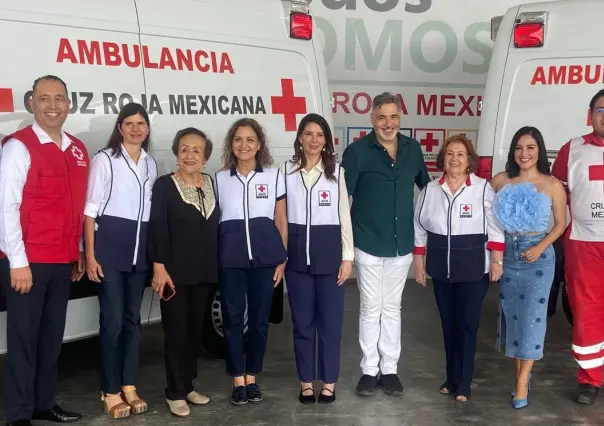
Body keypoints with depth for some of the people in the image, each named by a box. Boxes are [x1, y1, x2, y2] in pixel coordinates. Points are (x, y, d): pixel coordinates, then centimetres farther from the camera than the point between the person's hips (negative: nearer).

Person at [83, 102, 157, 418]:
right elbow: (91, 210, -6)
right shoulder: (104, 159, -4)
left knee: (133, 318, 11)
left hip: (141, 248, 5)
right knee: (112, 319, -4)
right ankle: (111, 391, 7)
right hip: (110, 244, -5)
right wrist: (90, 255, -11)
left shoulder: (151, 164, 12)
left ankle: (129, 386, 21)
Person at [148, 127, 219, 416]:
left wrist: (216, 265, 7)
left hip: (204, 272, 5)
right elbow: (157, 228, -11)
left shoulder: (212, 185, 9)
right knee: (176, 331, 0)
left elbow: (216, 227, 11)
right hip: (175, 271, -5)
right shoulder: (164, 185, -5)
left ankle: (188, 385, 24)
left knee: (195, 330, 12)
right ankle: (175, 392, 9)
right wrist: (159, 266, -19)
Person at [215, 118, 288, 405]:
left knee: (259, 318, 6)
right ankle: (238, 381, 15)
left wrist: (282, 259, 3)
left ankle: (252, 378, 20)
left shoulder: (274, 175, 5)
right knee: (232, 317, 2)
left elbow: (281, 221, 8)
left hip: (264, 255, 0)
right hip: (230, 257, 0)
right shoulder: (220, 178, 7)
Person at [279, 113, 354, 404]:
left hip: (329, 252, -1)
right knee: (302, 321, 8)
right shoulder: (286, 171, 4)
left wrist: (348, 257, -2)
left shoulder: (337, 172, 3)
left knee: (330, 320, 4)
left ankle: (329, 382, 16)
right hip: (297, 254, 1)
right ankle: (306, 382, 19)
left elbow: (344, 216, 3)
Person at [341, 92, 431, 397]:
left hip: (402, 243, 4)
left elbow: (426, 187, 16)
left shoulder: (413, 149, 3)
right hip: (369, 243, -3)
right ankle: (369, 370, 16)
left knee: (392, 308, 13)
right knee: (371, 309, 5)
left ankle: (390, 369, 22)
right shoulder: (357, 151, -9)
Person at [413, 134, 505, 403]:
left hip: (474, 268, -3)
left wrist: (496, 261, -8)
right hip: (441, 268, 3)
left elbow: (495, 228, -5)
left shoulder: (483, 188, -8)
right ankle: (452, 377, 23)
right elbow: (419, 229, 7)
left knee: (468, 323, 0)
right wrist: (419, 262, 6)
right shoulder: (430, 190, 2)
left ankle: (464, 381, 9)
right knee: (448, 323, 12)